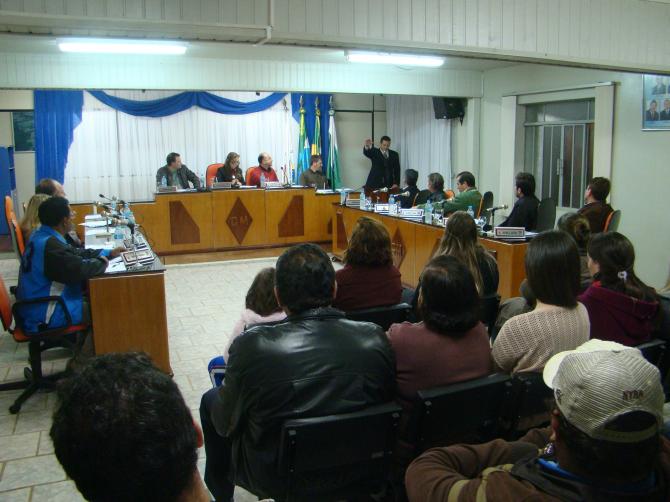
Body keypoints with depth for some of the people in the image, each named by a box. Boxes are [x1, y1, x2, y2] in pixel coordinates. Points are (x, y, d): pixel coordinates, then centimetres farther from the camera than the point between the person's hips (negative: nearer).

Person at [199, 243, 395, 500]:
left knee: (210, 399, 20)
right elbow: (386, 401, -2)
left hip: (273, 478, -3)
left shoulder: (252, 345, -27)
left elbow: (226, 425, -12)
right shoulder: (376, 338, -18)